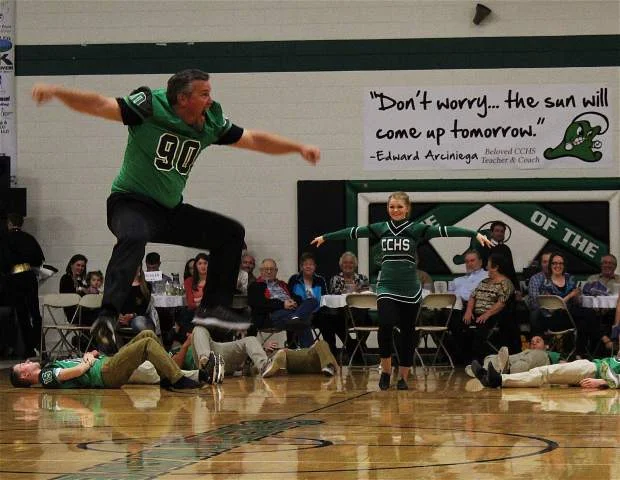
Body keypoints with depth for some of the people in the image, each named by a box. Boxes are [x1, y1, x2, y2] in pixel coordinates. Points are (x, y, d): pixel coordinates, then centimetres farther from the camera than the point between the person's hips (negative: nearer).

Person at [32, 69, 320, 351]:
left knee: (230, 233, 10)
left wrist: (297, 147, 11)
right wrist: (56, 92, -37)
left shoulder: (210, 123, 2)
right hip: (132, 203, -8)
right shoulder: (150, 108, -16)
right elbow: (100, 106, -24)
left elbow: (253, 140, 14)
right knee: (134, 237, -40)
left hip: (170, 210, 8)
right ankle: (107, 317, -47)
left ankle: (213, 306, 15)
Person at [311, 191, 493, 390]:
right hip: (386, 287, 1)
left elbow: (444, 230, -12)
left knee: (407, 334, 5)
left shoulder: (416, 229, -2)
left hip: (410, 290, -1)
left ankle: (403, 377, 18)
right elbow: (354, 231, 17)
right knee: (386, 324, -21)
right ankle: (385, 370, -3)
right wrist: (325, 237, 28)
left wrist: (476, 234, -21)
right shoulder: (381, 228, 7)